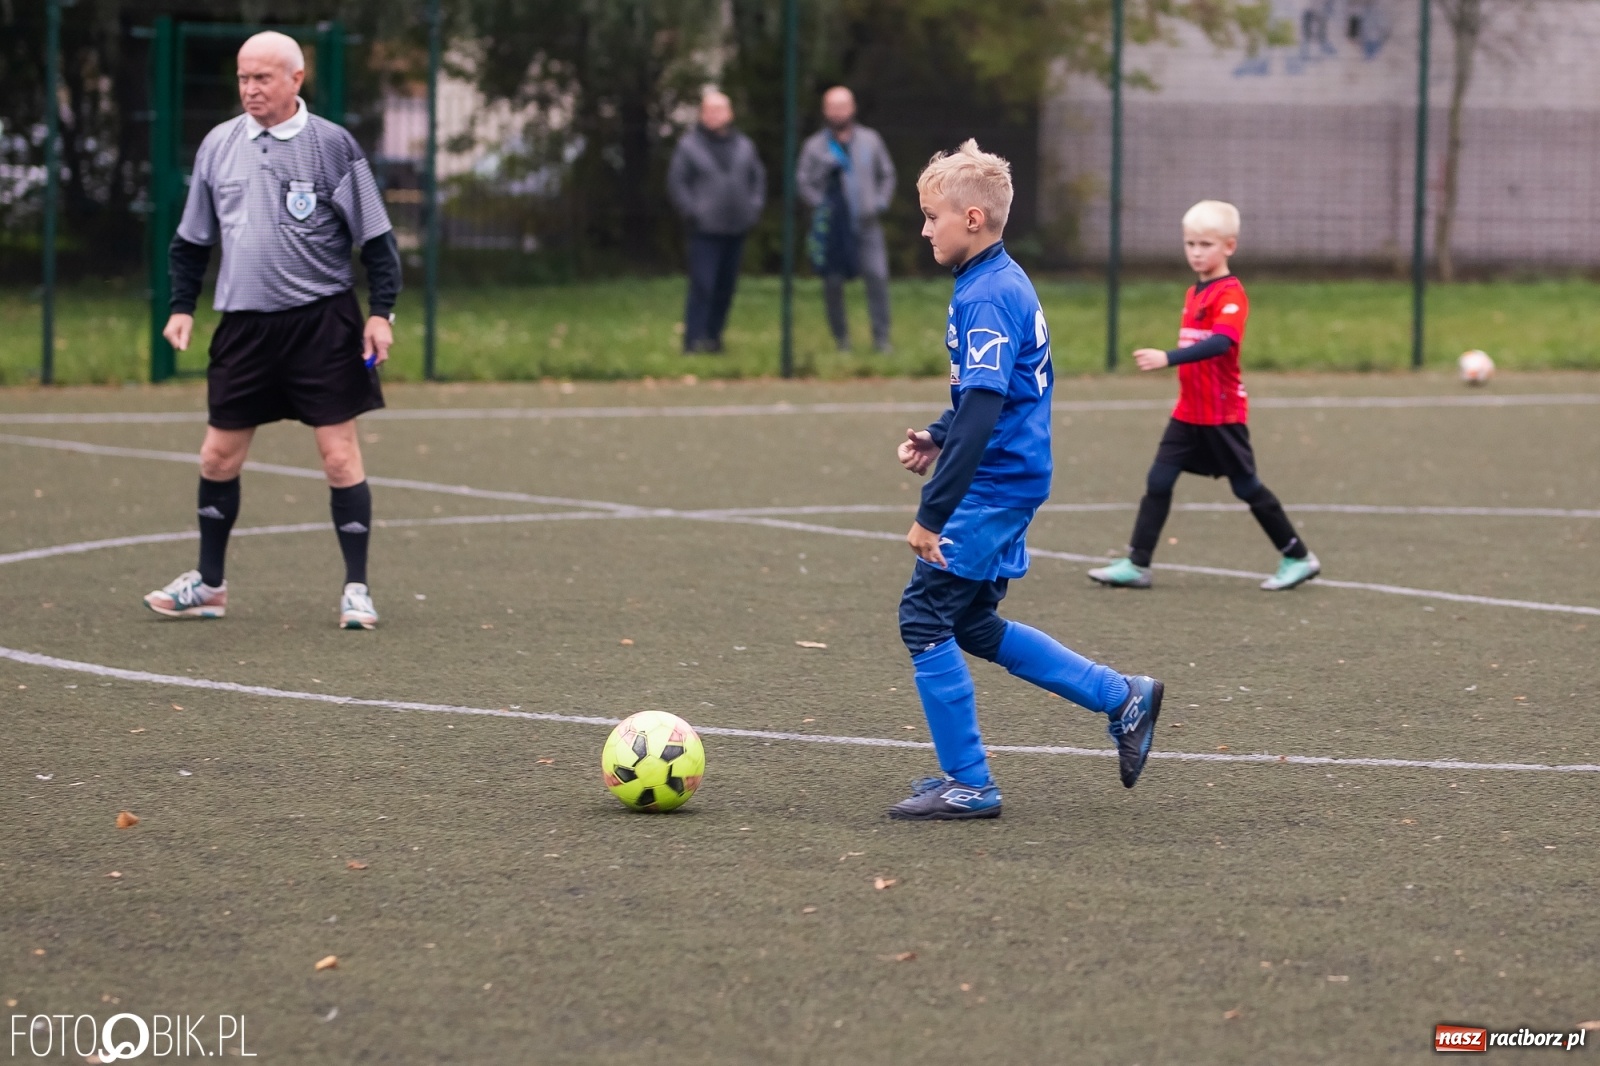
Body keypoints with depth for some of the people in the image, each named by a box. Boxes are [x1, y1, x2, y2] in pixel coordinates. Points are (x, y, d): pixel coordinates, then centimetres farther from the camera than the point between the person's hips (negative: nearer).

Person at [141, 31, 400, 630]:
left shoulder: (332, 145, -4)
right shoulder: (218, 145, 7)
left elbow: (375, 237, -2)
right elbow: (192, 238, 16)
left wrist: (381, 311, -9)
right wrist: (182, 306, 9)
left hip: (322, 322, -4)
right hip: (244, 325, 4)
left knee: (340, 453, -4)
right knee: (219, 455, 7)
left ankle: (356, 589, 4)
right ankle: (209, 584, 20)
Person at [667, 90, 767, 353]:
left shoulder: (744, 146, 13)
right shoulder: (689, 146, 0)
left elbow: (758, 178, 20)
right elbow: (676, 183, -2)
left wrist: (754, 208, 6)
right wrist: (691, 212, -12)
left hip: (736, 230, 5)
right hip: (705, 231, -5)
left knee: (726, 288, 8)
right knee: (702, 286, -13)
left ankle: (713, 335, 18)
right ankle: (694, 339, -14)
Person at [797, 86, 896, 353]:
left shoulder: (870, 140, 9)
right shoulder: (815, 146, 3)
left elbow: (886, 174, 15)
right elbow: (803, 181, 1)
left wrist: (880, 203, 0)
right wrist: (820, 205, -13)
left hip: (866, 223, 0)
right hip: (832, 228, 0)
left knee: (877, 276, -12)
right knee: (833, 283, 2)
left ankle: (881, 338, -9)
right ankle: (841, 338, 14)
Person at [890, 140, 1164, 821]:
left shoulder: (987, 298, -19)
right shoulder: (1005, 282, 13)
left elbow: (982, 412, -26)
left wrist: (932, 514, -26)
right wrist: (938, 438, 11)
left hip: (993, 485, -10)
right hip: (1012, 481, 10)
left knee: (926, 616, -5)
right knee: (973, 624, 17)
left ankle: (966, 784, 0)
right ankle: (1122, 699, 19)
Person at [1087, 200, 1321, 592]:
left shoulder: (1231, 294, -16)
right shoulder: (1194, 293, 11)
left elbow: (1221, 342, -32)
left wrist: (1168, 358, -41)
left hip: (1222, 414, -7)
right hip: (1188, 412, 7)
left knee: (1246, 487, 3)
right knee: (1158, 481, -2)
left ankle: (1298, 558, 18)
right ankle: (1136, 564, -3)